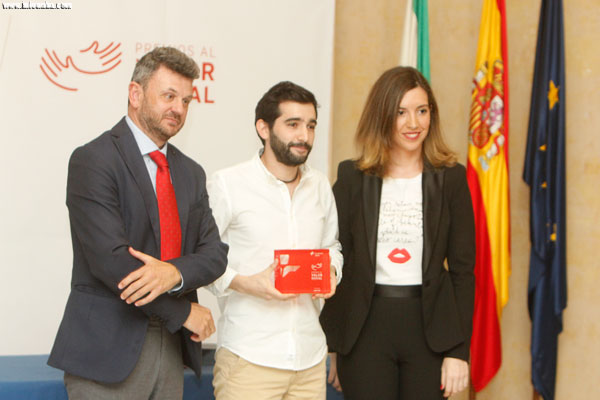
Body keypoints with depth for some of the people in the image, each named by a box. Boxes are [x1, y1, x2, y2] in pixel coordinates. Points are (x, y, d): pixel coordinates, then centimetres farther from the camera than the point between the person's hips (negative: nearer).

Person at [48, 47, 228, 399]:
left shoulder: (191, 173, 12)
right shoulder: (93, 160, -9)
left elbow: (215, 254, 4)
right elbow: (110, 260, -18)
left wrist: (174, 273, -18)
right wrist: (184, 312, -10)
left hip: (170, 347, 6)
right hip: (108, 350, -6)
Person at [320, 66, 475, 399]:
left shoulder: (450, 178, 2)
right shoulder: (352, 178, 2)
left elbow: (463, 269, 2)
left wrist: (459, 350, -4)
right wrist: (333, 347, 2)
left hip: (429, 326, 0)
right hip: (365, 326, 0)